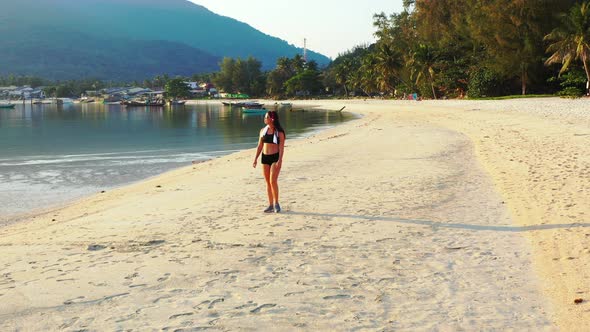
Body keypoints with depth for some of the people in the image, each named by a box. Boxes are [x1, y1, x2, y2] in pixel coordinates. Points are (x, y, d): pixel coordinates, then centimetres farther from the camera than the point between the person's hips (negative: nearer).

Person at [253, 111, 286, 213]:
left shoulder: (279, 132, -4)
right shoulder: (263, 130, 9)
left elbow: (281, 147, -7)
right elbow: (260, 146, 12)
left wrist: (280, 160, -17)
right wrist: (256, 158, 5)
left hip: (275, 157, -5)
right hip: (265, 157, 5)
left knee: (273, 181, -13)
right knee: (268, 182, 7)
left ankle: (276, 203, 2)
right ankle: (271, 205, 15)